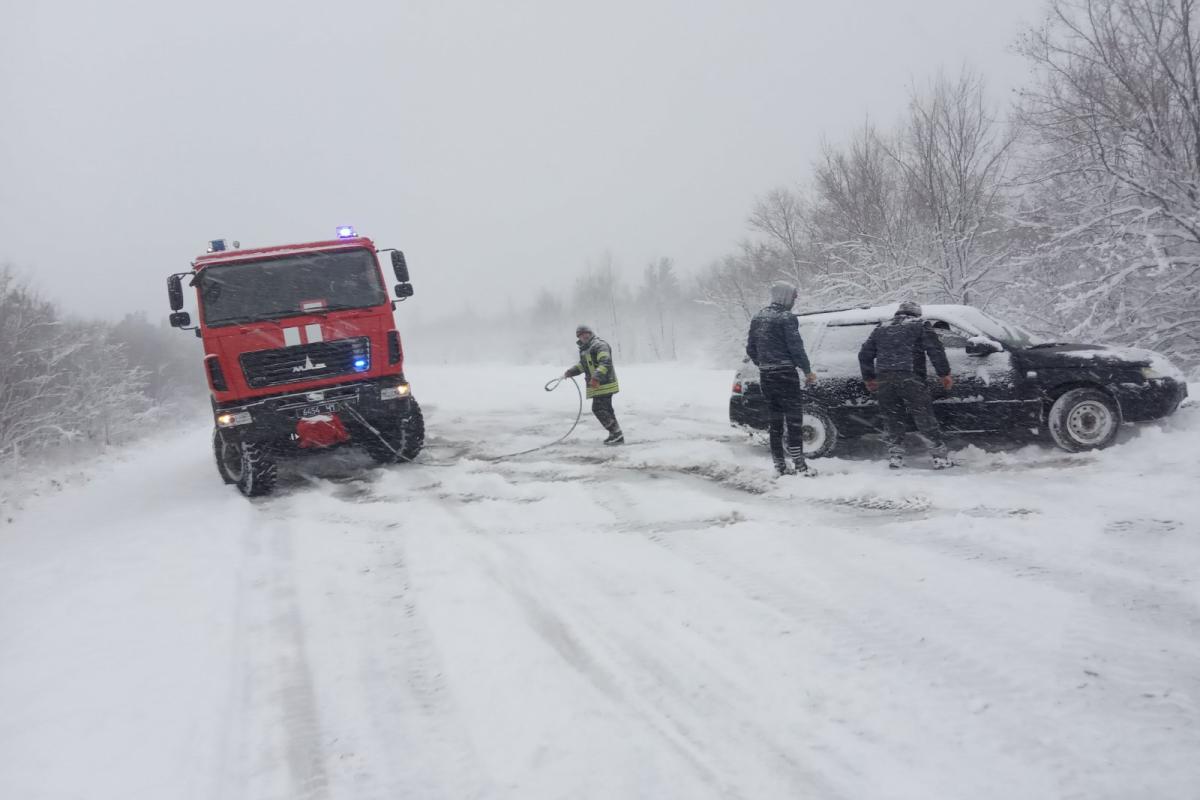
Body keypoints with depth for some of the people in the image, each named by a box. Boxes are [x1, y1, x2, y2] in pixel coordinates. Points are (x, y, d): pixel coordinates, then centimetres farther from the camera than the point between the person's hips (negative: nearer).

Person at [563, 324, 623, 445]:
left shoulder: (599, 345, -13)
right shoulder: (585, 349, 19)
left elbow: (605, 363, -25)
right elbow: (582, 365, 32)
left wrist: (596, 377, -36)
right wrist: (570, 372, 20)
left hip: (604, 384, -10)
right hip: (597, 386, 10)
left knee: (599, 409, -13)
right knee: (605, 410, 11)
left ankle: (617, 433, -10)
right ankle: (616, 435, 17)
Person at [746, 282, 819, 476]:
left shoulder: (758, 318, 13)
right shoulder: (787, 318, -11)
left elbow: (750, 348, 17)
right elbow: (796, 347, -14)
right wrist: (807, 371, -6)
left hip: (766, 375, 7)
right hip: (785, 373, -7)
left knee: (774, 420, 10)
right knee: (794, 418, -5)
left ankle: (780, 465, 12)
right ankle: (799, 465, -7)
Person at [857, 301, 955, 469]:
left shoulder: (881, 329, 24)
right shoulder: (919, 327, 11)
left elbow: (865, 354, 24)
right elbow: (935, 349, -1)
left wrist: (869, 378, 31)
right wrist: (944, 373, 1)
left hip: (884, 380, 4)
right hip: (910, 378, -4)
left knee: (891, 418, 11)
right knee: (925, 418, -1)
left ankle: (895, 456, 9)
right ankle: (940, 457, 0)